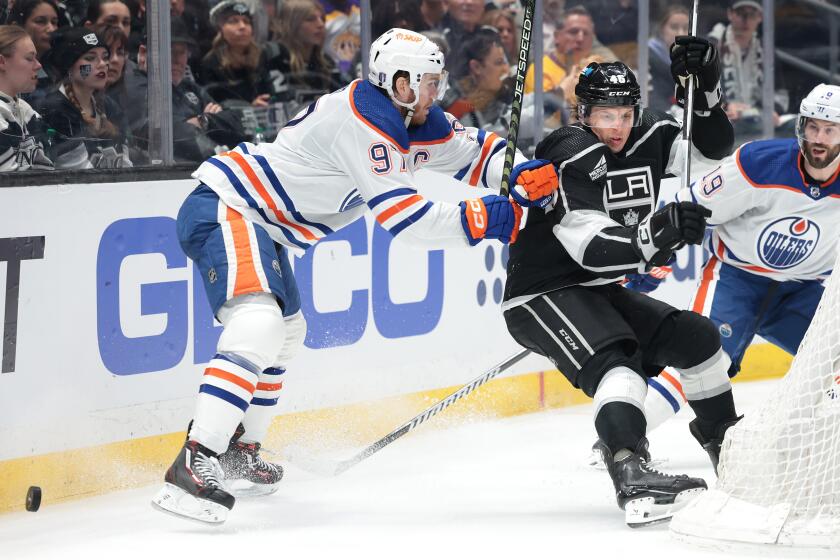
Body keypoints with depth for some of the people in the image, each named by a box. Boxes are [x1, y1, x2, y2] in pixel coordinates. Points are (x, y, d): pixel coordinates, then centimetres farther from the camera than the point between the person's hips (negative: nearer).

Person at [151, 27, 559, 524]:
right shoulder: (363, 121, -21)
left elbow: (474, 150, 14)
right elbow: (402, 216, -22)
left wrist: (524, 174, -6)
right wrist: (485, 219, -19)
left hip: (258, 224, 11)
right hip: (223, 210, -11)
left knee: (287, 332, 27)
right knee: (259, 326, -30)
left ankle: (238, 451, 42)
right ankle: (195, 466, -38)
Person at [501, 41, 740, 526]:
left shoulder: (649, 137, 1)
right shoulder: (571, 159, -22)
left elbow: (713, 149, 5)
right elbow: (594, 250, -31)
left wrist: (704, 89, -11)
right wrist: (657, 233, -46)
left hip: (600, 292, 9)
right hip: (543, 295, -9)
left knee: (696, 337, 9)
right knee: (613, 361, -32)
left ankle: (728, 446, 28)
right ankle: (632, 477, -53)